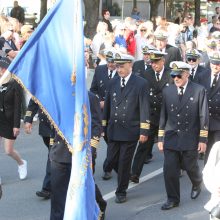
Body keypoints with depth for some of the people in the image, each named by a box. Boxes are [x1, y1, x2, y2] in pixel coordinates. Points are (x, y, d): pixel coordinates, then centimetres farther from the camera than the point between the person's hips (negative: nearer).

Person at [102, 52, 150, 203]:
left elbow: (144, 109, -9)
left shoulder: (140, 84, -7)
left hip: (130, 130, -5)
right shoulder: (113, 83, 8)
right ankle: (124, 176, 34)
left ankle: (121, 192, 15)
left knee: (124, 162, 1)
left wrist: (144, 131, -12)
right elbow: (107, 105, 12)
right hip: (113, 130, 5)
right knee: (111, 160, 7)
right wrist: (104, 126, 10)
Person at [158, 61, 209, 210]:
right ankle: (173, 199, 13)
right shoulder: (167, 91, 3)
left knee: (191, 167, 11)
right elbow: (163, 116, 8)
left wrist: (203, 139, -7)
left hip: (190, 139, -2)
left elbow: (204, 116, -5)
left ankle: (197, 185, 43)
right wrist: (161, 138, 7)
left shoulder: (199, 90, -7)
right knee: (170, 170, -1)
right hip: (171, 139, 2)